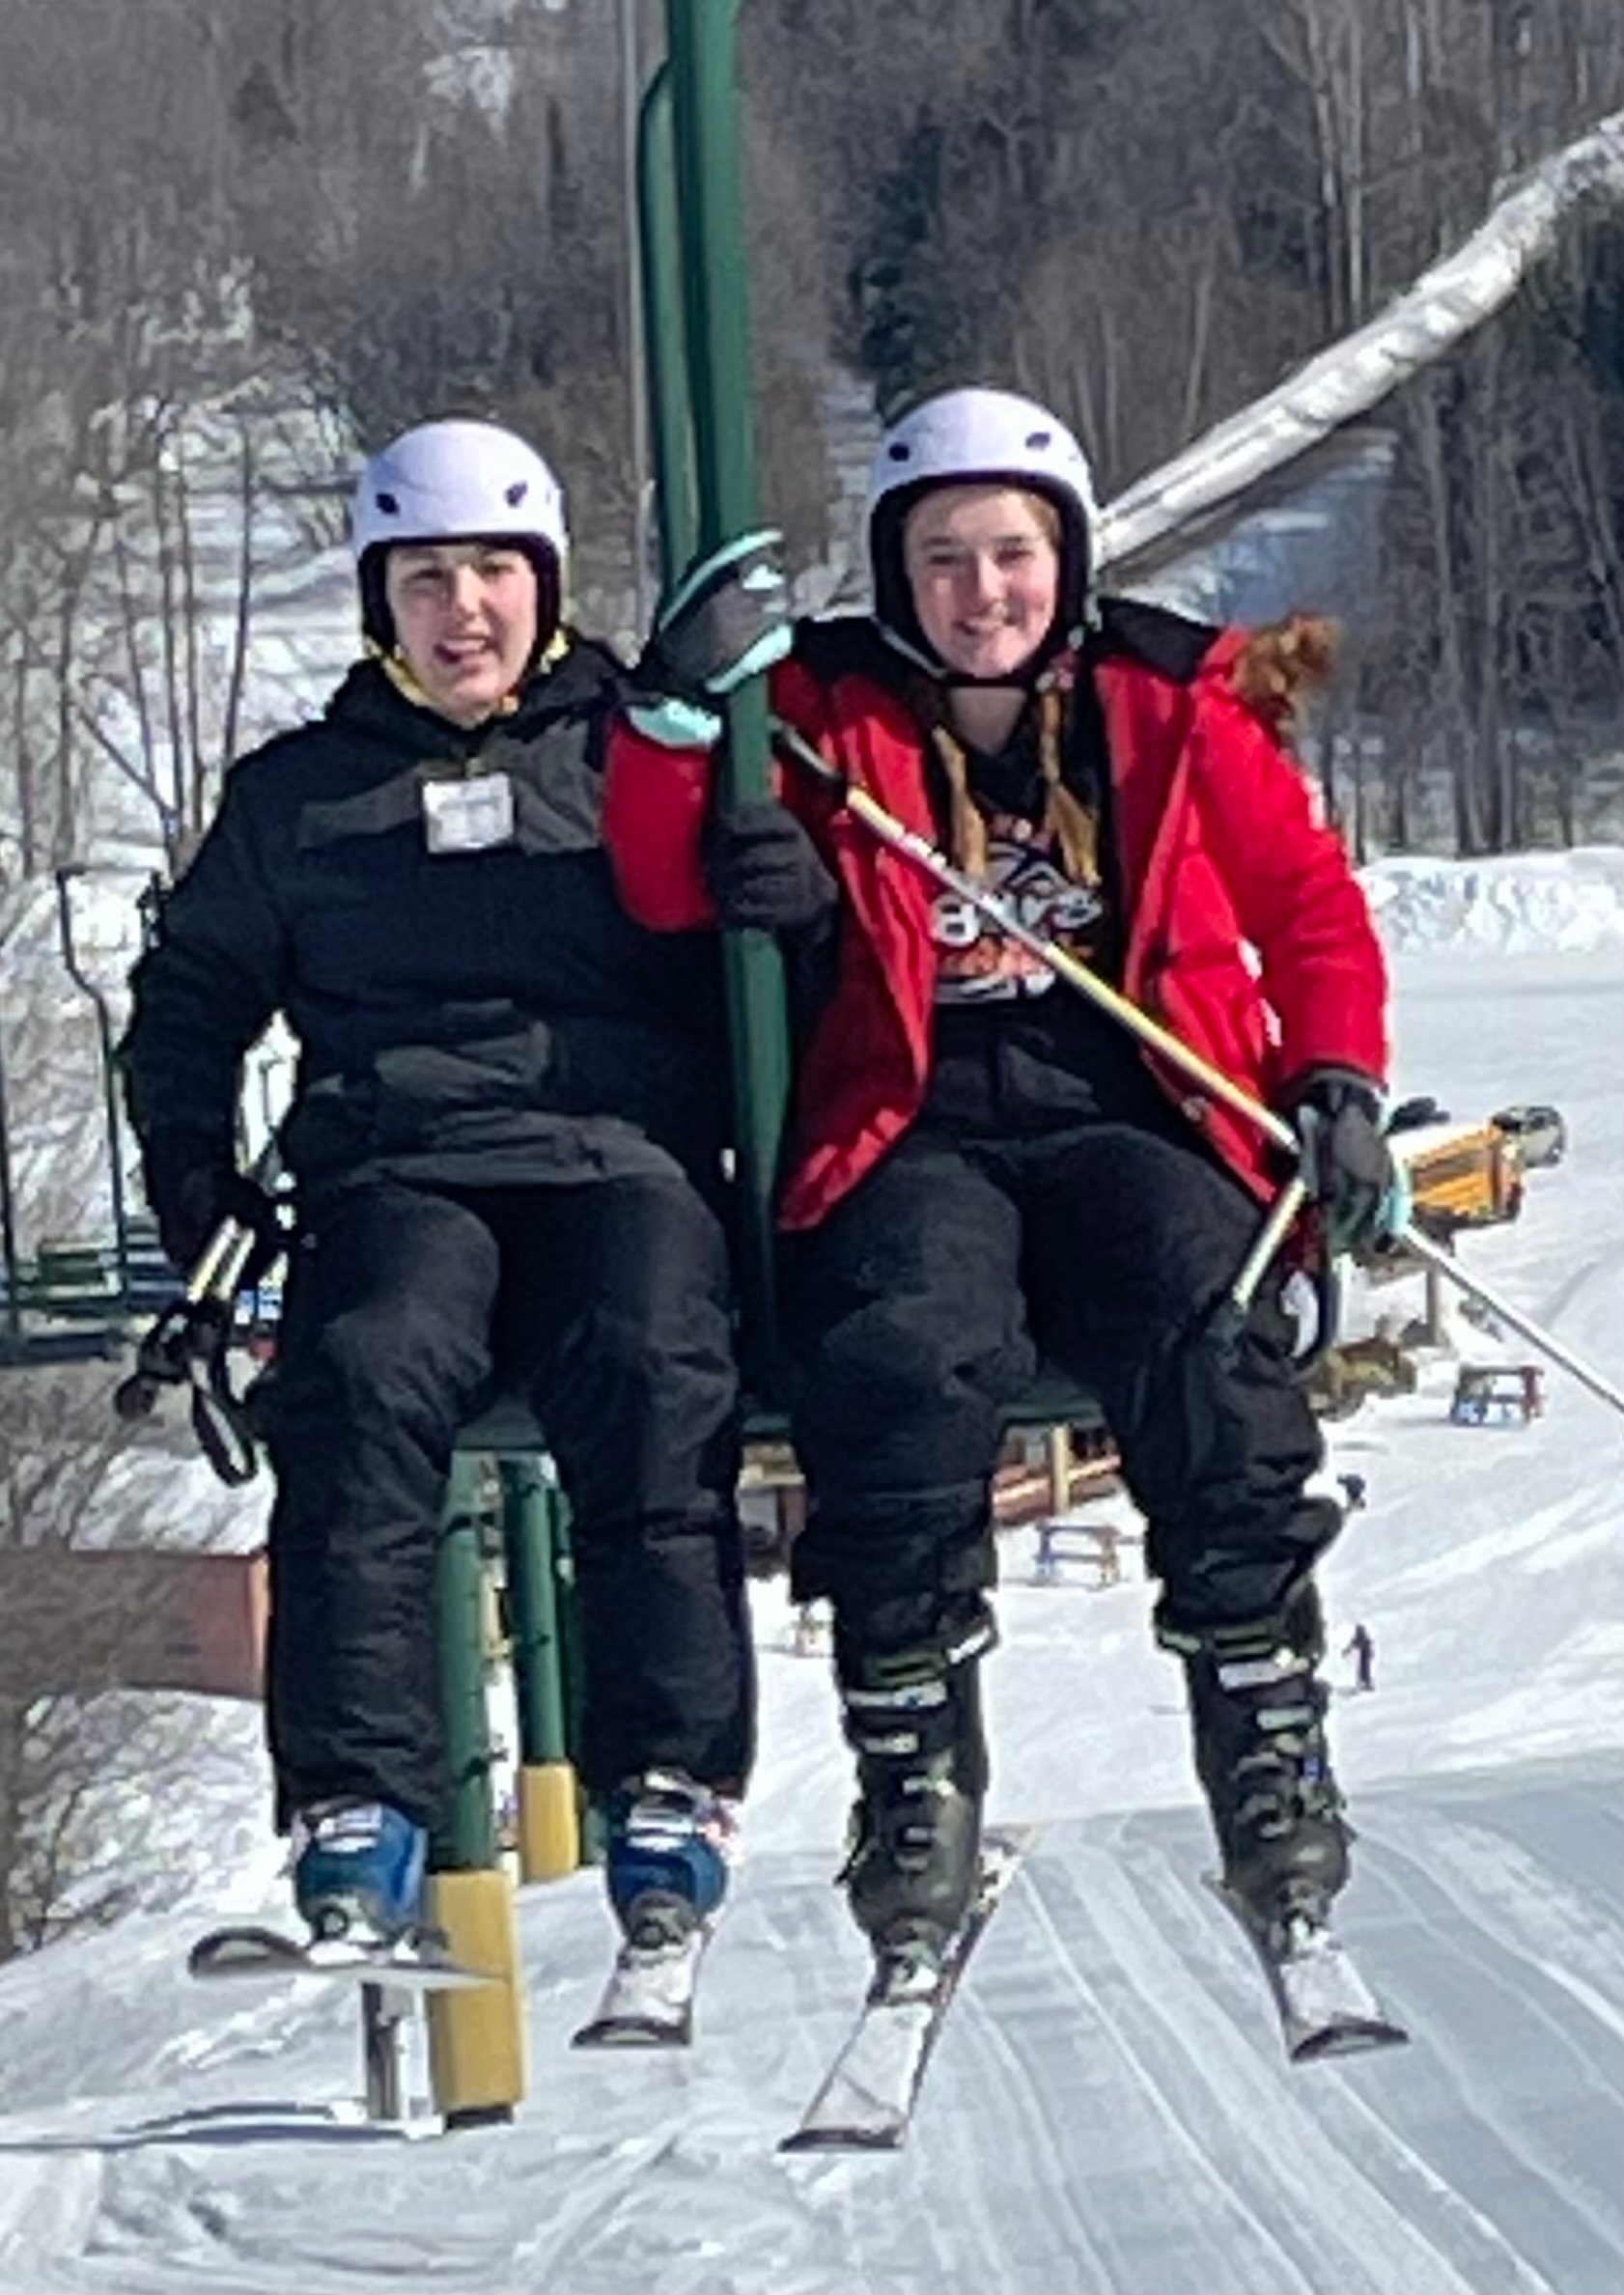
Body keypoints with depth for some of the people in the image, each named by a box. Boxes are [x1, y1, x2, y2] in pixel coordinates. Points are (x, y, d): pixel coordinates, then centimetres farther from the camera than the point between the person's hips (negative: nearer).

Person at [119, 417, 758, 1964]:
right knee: (366, 1374, -32)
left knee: (651, 1376, -32)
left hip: (623, 1154, -1)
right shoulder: (300, 793, 22)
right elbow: (190, 994, 28)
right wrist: (194, 1174, 15)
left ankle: (671, 1790, -34)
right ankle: (358, 1801, -36)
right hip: (398, 1173, 1)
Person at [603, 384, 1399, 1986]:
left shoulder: (1170, 707, 13)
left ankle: (1271, 1768, -22)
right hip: (916, 1145, 0)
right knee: (902, 1358, -34)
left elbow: (1309, 905, 18)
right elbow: (664, 889, 1)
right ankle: (915, 1790, -23)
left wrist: (1337, 1087, 3)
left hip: (1133, 1124, 1)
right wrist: (678, 713, -16)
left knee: (1213, 1350, -32)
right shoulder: (828, 715, 11)